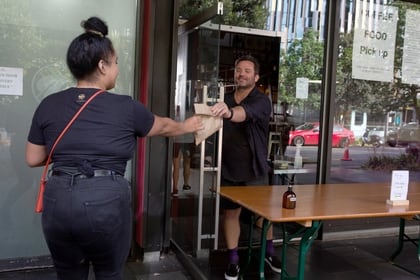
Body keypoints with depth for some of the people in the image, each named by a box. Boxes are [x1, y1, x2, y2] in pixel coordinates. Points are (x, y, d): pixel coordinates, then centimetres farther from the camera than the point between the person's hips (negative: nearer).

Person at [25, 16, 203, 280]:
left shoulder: (48, 105, 4)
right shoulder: (126, 107, -3)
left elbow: (33, 159, 11)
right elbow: (164, 127, 15)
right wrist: (187, 126, 34)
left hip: (58, 201, 3)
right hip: (107, 202, -3)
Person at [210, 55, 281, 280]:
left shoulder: (261, 101, -12)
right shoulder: (225, 101, 6)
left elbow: (246, 112, -37)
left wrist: (229, 112, -56)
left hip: (254, 170, -3)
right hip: (229, 170, 4)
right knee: (230, 213, 7)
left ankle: (270, 252, 31)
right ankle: (233, 260, 19)